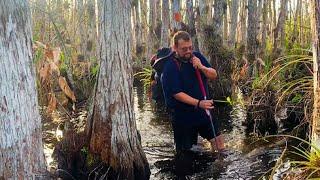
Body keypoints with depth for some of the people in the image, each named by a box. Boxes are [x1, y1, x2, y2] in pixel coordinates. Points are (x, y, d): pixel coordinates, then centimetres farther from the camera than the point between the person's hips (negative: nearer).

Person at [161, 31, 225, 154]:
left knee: (217, 138, 12)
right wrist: (198, 103, -30)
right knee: (184, 149, 5)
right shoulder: (170, 67, -17)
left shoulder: (197, 56, 1)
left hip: (203, 110, 6)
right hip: (183, 113, -5)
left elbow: (214, 75, 1)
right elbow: (176, 93, -22)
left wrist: (201, 67, -20)